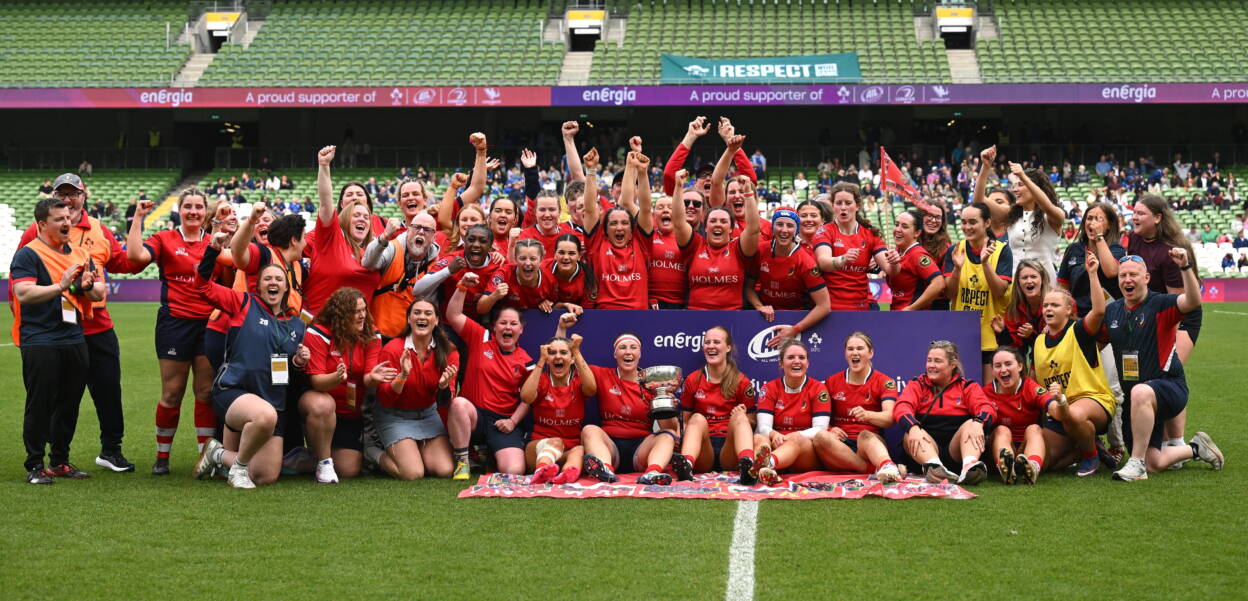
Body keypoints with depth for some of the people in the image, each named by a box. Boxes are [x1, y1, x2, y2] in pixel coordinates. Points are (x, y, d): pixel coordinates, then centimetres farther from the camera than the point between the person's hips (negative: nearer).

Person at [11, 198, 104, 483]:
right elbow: (23, 293, -17)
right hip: (39, 341, -6)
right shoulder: (28, 254, -4)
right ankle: (35, 465, 5)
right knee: (40, 404, -3)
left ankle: (60, 460, 20)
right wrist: (61, 286, -26)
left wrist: (88, 286, -9)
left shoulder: (79, 254, 15)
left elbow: (99, 294, 14)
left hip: (75, 339, 6)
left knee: (69, 404, 9)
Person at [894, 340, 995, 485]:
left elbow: (987, 408, -6)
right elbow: (901, 407, -7)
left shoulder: (967, 387, 13)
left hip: (957, 448, 0)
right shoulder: (917, 385, 13)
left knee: (971, 424, -25)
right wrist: (912, 427, -30)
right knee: (910, 433, -28)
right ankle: (933, 466, -58)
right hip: (926, 447, 0)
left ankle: (969, 465, -55)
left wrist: (978, 423, -31)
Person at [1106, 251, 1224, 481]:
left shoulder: (1161, 305, -8)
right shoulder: (1112, 311, 9)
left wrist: (1185, 267, -41)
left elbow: (1193, 301, -27)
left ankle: (1137, 463, -34)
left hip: (1169, 387, -6)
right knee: (1155, 463, -1)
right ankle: (1195, 449, 31)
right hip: (1132, 398, 6)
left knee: (1140, 393, -43)